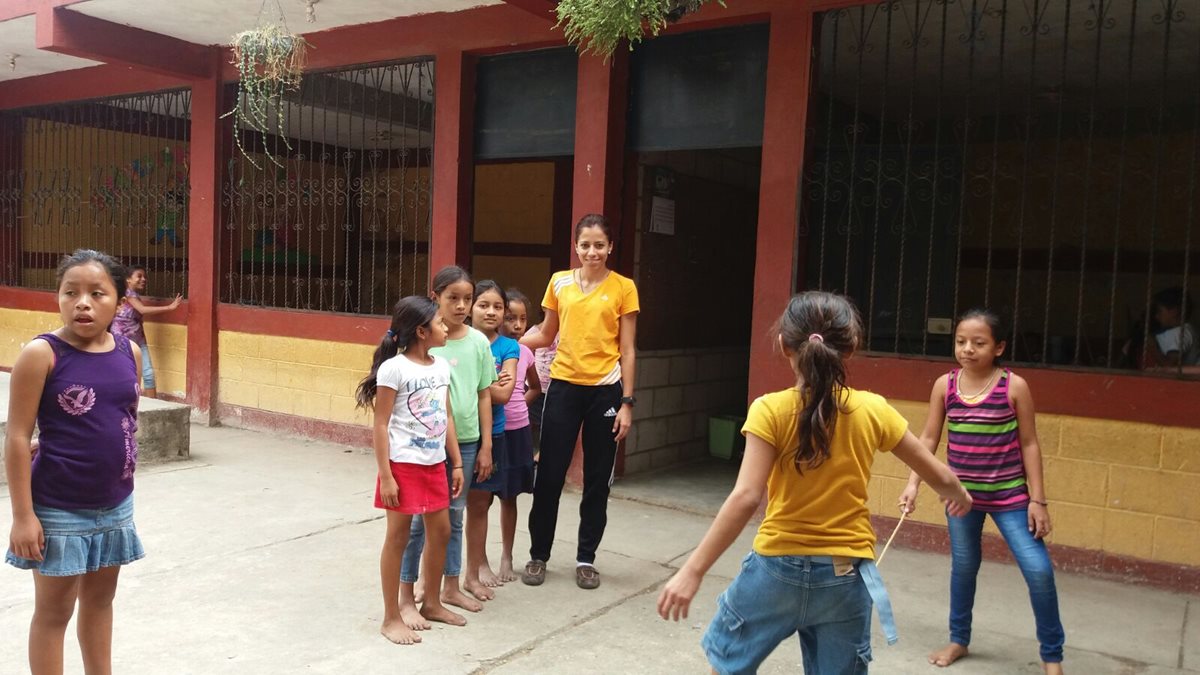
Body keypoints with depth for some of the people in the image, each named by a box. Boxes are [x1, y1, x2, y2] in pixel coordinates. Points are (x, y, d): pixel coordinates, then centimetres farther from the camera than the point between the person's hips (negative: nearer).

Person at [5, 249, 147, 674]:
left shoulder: (129, 352, -2)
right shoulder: (41, 354, -15)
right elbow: (17, 438, -14)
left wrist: (124, 484, 14)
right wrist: (22, 515, -14)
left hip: (115, 504, 5)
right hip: (59, 508, -5)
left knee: (100, 599, 20)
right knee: (54, 610, 10)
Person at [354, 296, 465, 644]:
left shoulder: (442, 366, 6)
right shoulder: (394, 368, -15)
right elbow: (381, 425, -14)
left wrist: (456, 463, 11)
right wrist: (385, 476, -16)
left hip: (435, 464, 7)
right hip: (403, 465, -7)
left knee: (441, 531, 15)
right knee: (398, 537, 3)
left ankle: (431, 603, 33)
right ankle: (391, 618, 15)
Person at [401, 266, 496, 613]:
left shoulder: (478, 342, 1)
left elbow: (484, 395, 6)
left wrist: (486, 446, 6)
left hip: (465, 441, 4)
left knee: (454, 515, 16)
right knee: (418, 518, 2)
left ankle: (451, 587, 31)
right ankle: (405, 597, 14)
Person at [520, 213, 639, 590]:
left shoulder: (623, 288, -1)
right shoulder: (560, 283, 5)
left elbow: (627, 350, -1)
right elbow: (546, 336, 13)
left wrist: (627, 403, -5)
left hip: (605, 390, -1)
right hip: (564, 387, 1)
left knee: (598, 479, 8)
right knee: (549, 475, 5)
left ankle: (586, 559, 23)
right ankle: (538, 555, 22)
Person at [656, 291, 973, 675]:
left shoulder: (771, 411, -13)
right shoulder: (872, 410, -3)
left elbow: (746, 498, -22)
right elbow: (936, 474, 9)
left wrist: (693, 571, -19)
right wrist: (959, 496, 32)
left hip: (778, 569, -2)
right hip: (846, 576, 3)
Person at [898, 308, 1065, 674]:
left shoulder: (1014, 386, -11)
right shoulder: (944, 385, -5)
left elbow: (1029, 444, -6)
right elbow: (929, 439, 1)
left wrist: (1037, 499, -7)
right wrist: (913, 484, -8)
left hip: (1009, 494, -2)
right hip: (962, 492, 2)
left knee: (1039, 570, -6)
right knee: (963, 566, 16)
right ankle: (958, 640, 35)